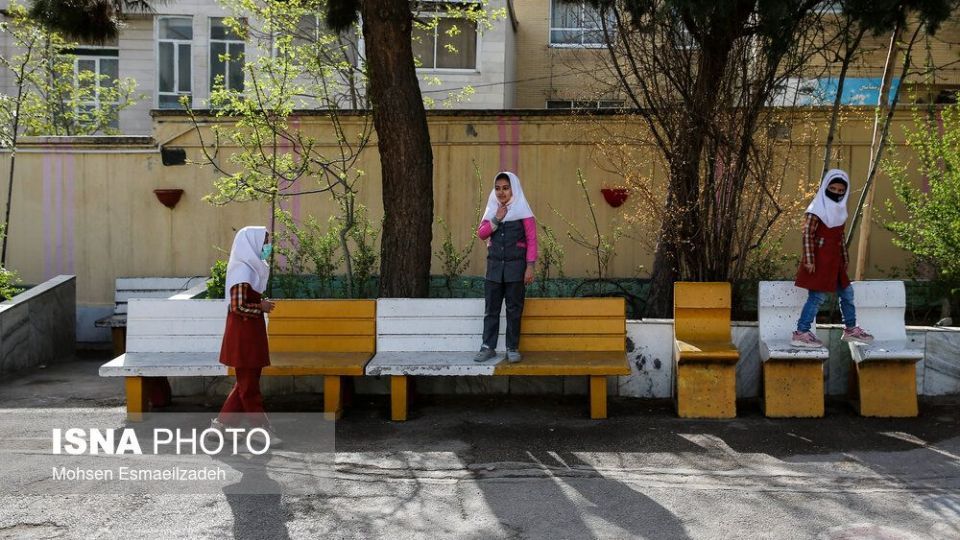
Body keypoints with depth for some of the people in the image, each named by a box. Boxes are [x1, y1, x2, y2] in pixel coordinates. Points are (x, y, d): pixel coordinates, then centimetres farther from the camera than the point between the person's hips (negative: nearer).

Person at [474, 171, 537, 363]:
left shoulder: (523, 212, -3)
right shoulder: (492, 210, 10)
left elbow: (531, 240, -6)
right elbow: (481, 234, 3)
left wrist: (530, 267, -12)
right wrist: (496, 219, -10)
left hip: (515, 265, -4)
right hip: (494, 264, 4)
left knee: (514, 309, 2)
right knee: (491, 308, 3)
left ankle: (513, 348, 9)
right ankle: (488, 347, 7)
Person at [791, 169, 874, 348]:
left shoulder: (839, 209, 13)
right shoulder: (816, 209, -13)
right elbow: (807, 235, -17)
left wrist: (845, 258, 21)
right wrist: (809, 260, -22)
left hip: (834, 260, 9)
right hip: (820, 260, -9)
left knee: (846, 293, 16)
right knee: (818, 296, -10)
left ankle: (850, 329, 30)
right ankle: (800, 333, -8)